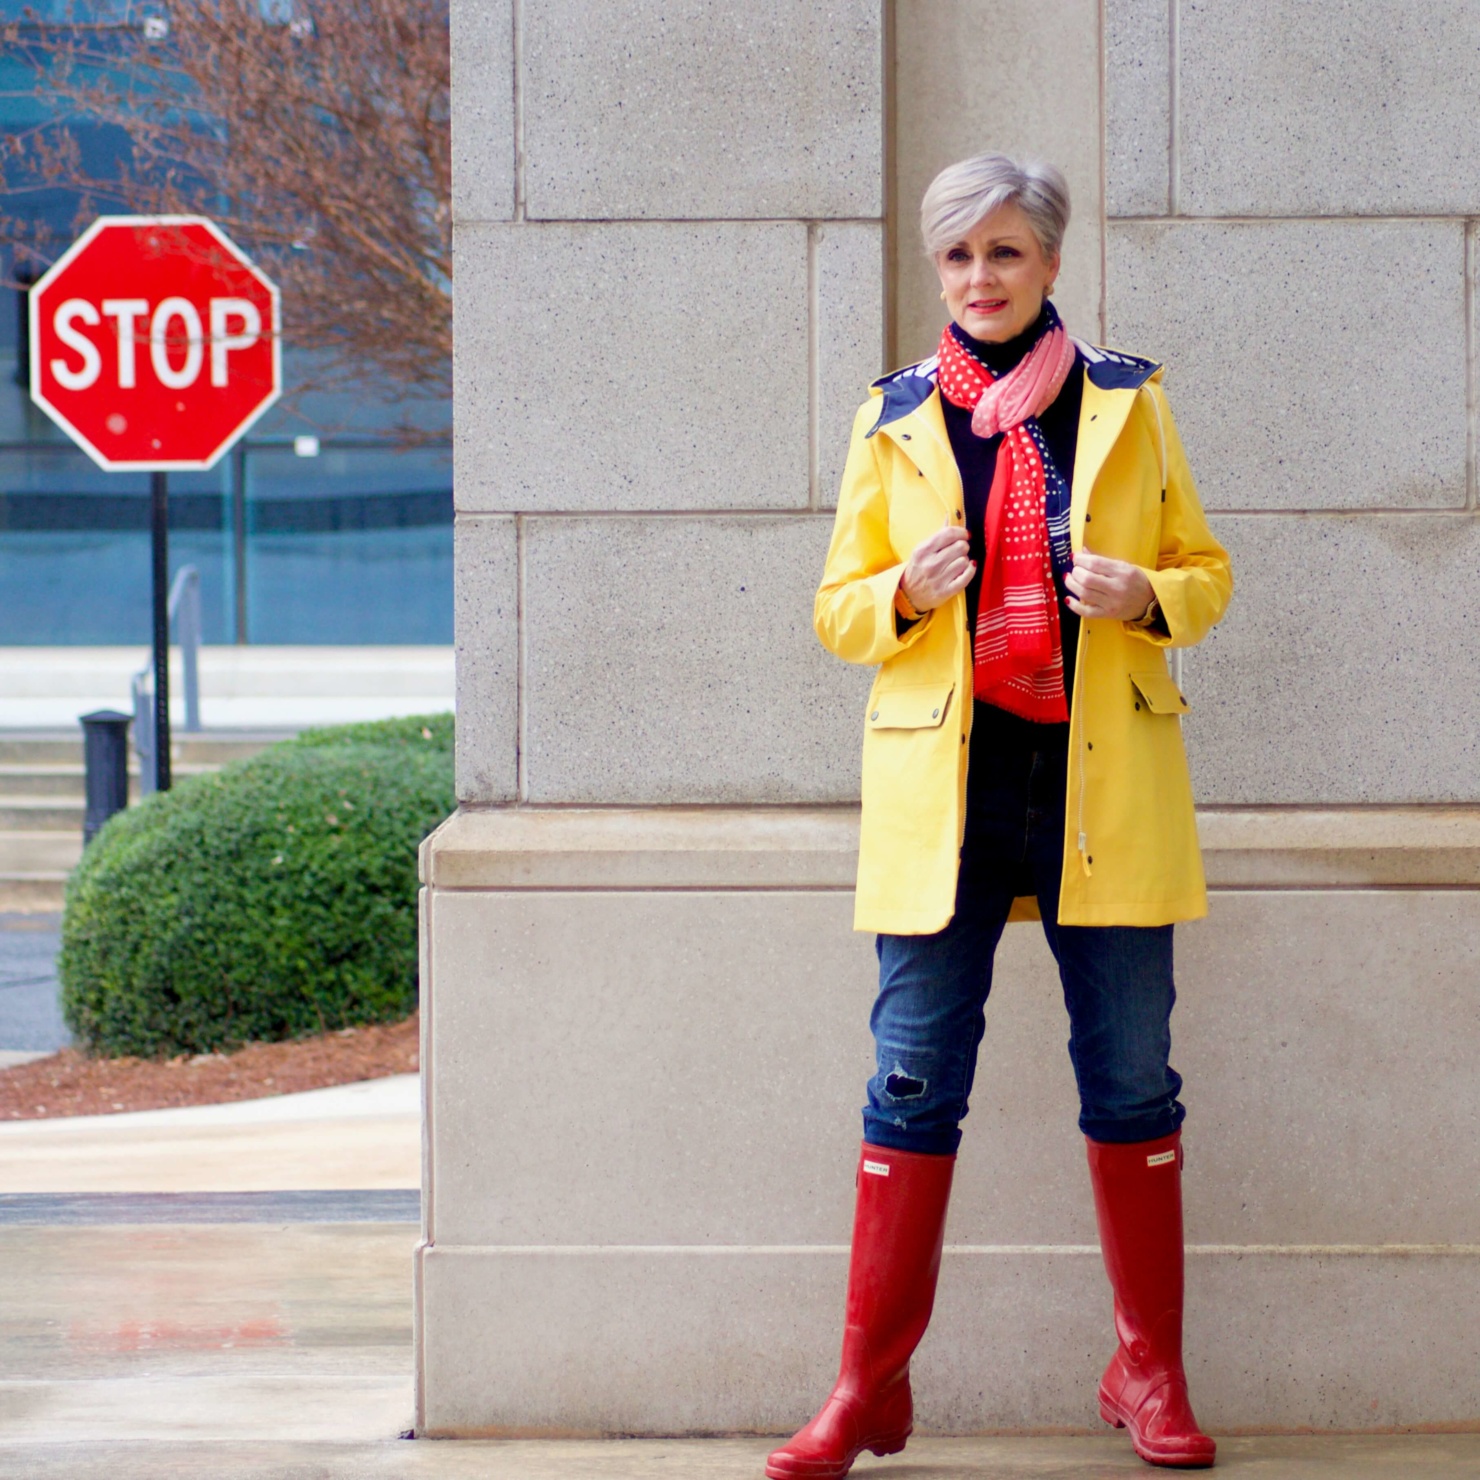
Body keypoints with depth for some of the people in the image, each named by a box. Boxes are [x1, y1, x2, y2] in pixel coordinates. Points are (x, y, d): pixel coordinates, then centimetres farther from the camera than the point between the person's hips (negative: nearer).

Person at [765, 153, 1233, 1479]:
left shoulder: (1130, 403, 6)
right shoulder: (896, 420, 7)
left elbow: (1205, 568, 12)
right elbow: (840, 609, 10)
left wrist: (1150, 598, -10)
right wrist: (906, 593, -12)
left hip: (1104, 781, 0)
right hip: (945, 786, 0)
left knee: (1132, 1078, 4)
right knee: (915, 1082, -2)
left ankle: (1152, 1373, 16)